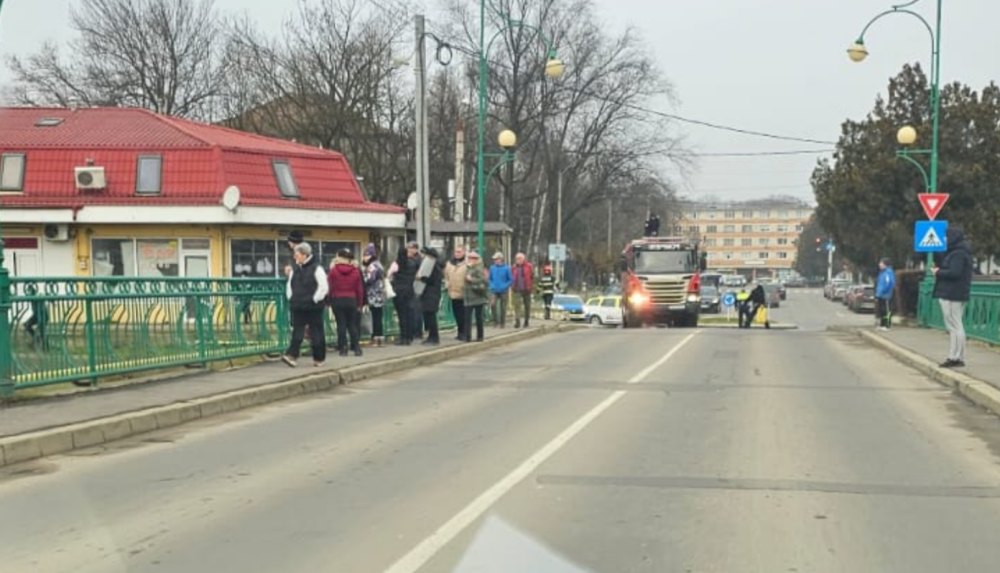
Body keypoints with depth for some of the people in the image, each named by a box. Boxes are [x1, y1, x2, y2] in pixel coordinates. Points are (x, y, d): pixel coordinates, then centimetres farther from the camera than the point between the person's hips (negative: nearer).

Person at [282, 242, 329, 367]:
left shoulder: (316, 268, -8)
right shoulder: (295, 269, 12)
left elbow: (324, 287, -11)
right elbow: (289, 285, 21)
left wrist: (315, 300, -12)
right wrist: (291, 298, 8)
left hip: (313, 307, -5)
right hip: (298, 307, 5)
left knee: (316, 333, 3)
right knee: (297, 332, -2)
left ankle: (319, 358, 11)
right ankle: (291, 355, -11)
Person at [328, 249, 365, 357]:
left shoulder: (333, 270, -7)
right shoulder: (355, 271, 0)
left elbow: (330, 287, -4)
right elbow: (359, 289, 4)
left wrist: (329, 301, 6)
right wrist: (359, 304, 13)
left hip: (337, 300, -2)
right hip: (352, 300, 2)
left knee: (341, 324, 3)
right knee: (352, 324, 10)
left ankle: (343, 348, 1)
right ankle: (357, 347, 5)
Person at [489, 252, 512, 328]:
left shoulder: (506, 268, -7)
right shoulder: (492, 268, 2)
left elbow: (511, 279, -2)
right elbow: (490, 279, 15)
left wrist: (505, 286, -12)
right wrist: (491, 285, -1)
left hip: (503, 291, -2)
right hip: (494, 291, 2)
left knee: (503, 307, 5)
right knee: (493, 304, -18)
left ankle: (502, 322, 19)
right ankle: (495, 320, -2)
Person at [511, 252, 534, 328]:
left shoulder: (529, 266, -2)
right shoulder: (514, 267, 5)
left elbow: (532, 277, 1)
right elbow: (512, 278, 13)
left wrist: (531, 287, -3)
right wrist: (512, 286, 4)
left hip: (526, 289, -1)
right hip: (517, 290, 1)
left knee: (527, 306, 9)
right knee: (517, 305, -14)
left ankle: (526, 321, 21)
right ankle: (517, 321, -18)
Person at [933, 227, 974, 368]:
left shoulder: (958, 254, -15)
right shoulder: (959, 252, 18)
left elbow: (954, 272, -24)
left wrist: (938, 272, -10)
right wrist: (940, 270, 5)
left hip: (951, 295, -11)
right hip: (956, 294, 11)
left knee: (955, 326, -8)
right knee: (956, 326, 12)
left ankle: (956, 358, -8)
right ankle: (956, 357, 16)